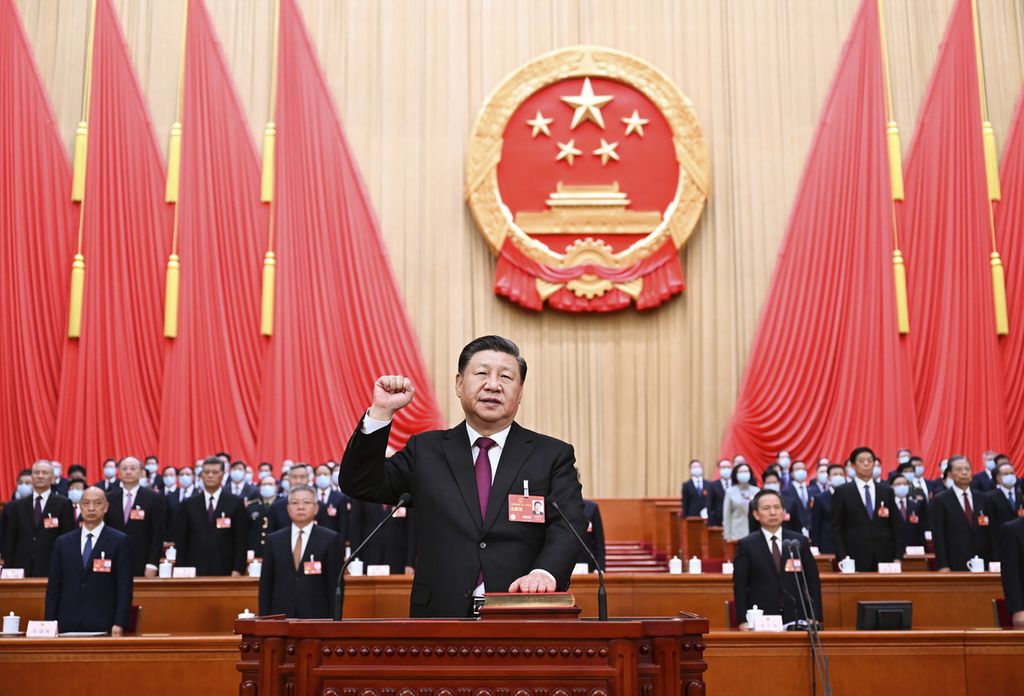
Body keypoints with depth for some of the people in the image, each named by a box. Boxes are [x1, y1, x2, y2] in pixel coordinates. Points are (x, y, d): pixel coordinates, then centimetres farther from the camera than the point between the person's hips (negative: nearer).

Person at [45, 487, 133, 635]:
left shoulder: (120, 541, 1)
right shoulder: (63, 542, 12)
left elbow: (124, 587, -3)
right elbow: (53, 586, 11)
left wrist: (119, 624, -11)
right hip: (67, 626, 3)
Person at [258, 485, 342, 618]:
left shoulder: (329, 539, 2)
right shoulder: (274, 540, 10)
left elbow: (335, 584, 1)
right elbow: (265, 584, 10)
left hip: (317, 617, -2)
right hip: (281, 617, 2)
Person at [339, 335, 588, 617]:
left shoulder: (553, 455, 10)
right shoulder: (425, 450, 15)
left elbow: (568, 526, -2)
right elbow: (360, 485, 10)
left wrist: (545, 572, -23)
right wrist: (381, 412, -1)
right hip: (440, 617, 1)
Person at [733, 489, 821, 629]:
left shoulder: (800, 541, 7)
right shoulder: (746, 545, 2)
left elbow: (813, 582, 7)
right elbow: (740, 587, 0)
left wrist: (815, 618, 0)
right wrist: (743, 621, -8)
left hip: (796, 618, 2)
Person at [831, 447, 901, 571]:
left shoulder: (887, 491, 11)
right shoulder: (842, 492, 2)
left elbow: (894, 526, 11)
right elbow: (837, 528, 1)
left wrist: (898, 556, 3)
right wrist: (842, 557, -9)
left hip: (883, 556, 3)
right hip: (855, 558, -2)